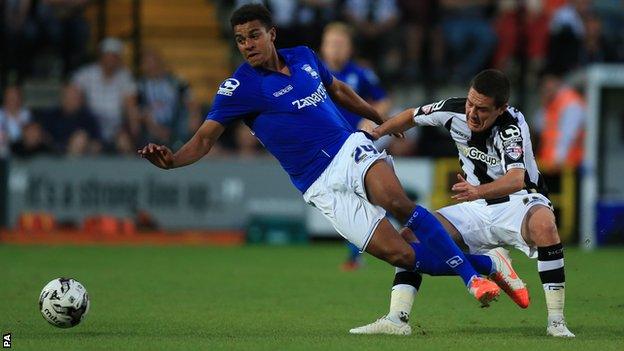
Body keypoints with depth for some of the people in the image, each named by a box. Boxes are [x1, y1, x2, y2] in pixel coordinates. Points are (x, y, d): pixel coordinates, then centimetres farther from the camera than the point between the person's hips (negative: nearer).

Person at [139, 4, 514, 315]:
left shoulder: (304, 57, 8)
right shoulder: (239, 87, -7)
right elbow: (205, 138, -13)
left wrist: (381, 119, 37)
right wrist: (171, 159, -33)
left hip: (353, 148, 3)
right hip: (322, 186, -3)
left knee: (396, 201, -31)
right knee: (400, 255, -16)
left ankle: (472, 274, -23)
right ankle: (483, 263, 2)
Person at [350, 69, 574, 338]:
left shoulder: (511, 126, -26)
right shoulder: (454, 111, -10)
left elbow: (517, 178, -44)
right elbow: (412, 116, 13)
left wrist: (478, 191, -61)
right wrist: (375, 133, 1)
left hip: (519, 203, -6)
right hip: (477, 208, 6)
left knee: (543, 223, -40)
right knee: (411, 235, -12)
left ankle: (556, 321, -33)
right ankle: (396, 319, -16)